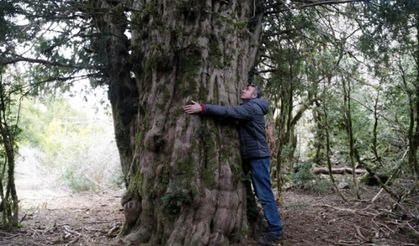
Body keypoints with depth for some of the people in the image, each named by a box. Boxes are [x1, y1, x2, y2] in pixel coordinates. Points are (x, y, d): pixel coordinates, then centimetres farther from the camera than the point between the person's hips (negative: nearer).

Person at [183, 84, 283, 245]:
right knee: (261, 193, 16)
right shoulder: (248, 108, 19)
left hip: (258, 155, -10)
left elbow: (229, 111, -25)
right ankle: (273, 225, 26)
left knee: (264, 194, -9)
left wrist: (202, 108, -30)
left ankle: (275, 230, -4)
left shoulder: (252, 107, -14)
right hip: (252, 155, 10)